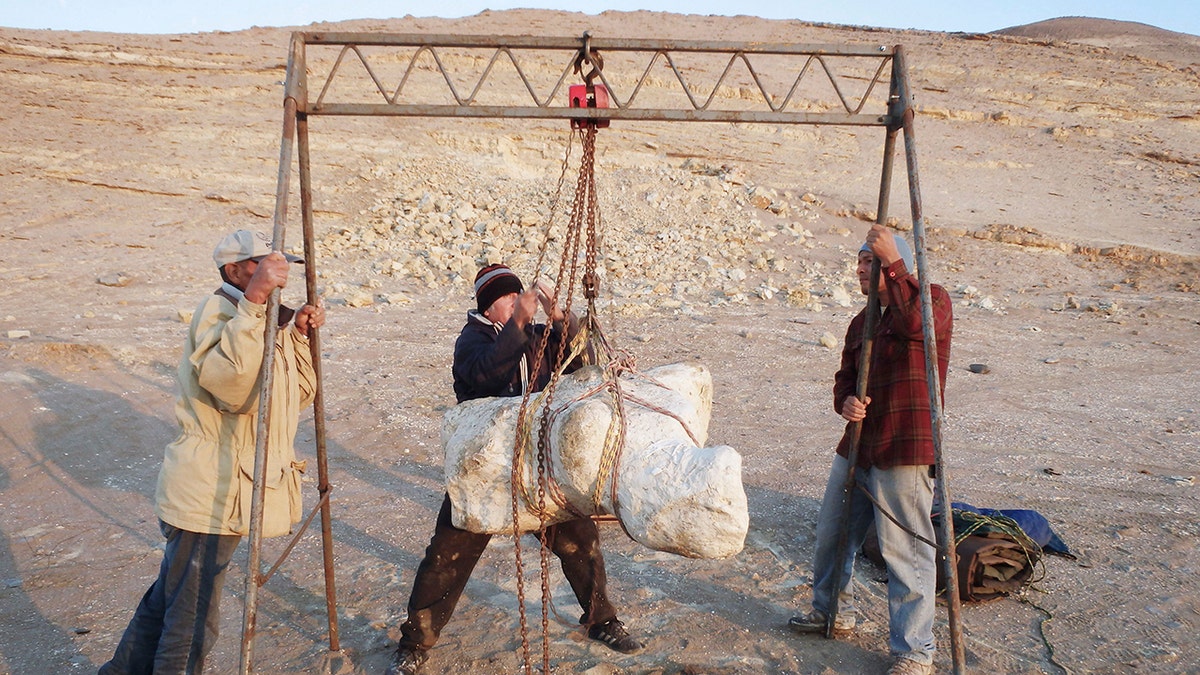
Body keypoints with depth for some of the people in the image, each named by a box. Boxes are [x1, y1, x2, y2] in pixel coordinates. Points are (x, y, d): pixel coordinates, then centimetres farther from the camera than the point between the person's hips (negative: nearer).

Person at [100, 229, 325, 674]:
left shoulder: (264, 318, 14)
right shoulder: (218, 309, -16)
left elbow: (298, 395, 16)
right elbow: (231, 385, -36)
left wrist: (298, 336, 2)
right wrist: (253, 302, -40)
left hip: (224, 492, 10)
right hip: (207, 496, -10)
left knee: (169, 595, 25)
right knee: (192, 618, 1)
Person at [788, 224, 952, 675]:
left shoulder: (931, 299, -4)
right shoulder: (861, 322, 19)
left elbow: (915, 323, -27)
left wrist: (892, 262, -23)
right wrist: (845, 402, -5)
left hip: (905, 451, -9)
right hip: (858, 445, 9)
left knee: (904, 549, -6)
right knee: (832, 532, 19)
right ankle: (832, 612, 40)